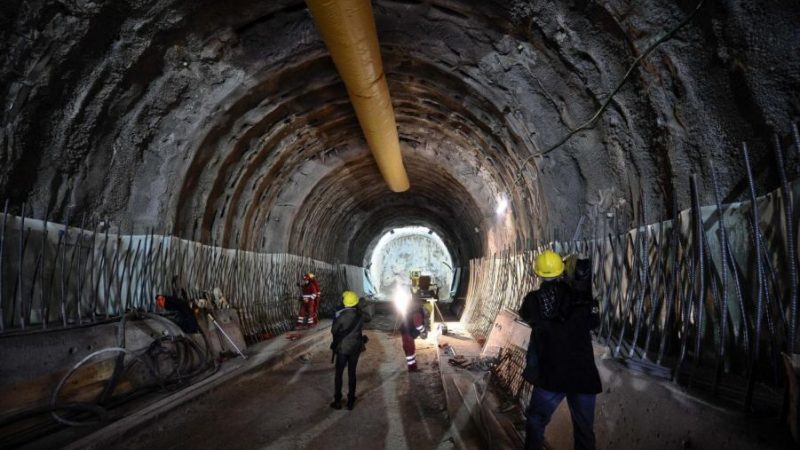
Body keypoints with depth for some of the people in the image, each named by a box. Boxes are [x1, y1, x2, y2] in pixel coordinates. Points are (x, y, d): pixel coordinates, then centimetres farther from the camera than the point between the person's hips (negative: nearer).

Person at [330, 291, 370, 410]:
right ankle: (350, 401, 18)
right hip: (355, 348, 3)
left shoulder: (340, 314, -19)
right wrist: (359, 308, 17)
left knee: (339, 374, 10)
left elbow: (333, 330, -8)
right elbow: (368, 318, 16)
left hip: (342, 348, -3)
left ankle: (337, 401, 15)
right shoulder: (360, 314, -7)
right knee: (352, 374, 13)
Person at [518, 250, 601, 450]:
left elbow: (525, 315, 15)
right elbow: (594, 322, 13)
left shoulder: (534, 300, -8)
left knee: (536, 422, 20)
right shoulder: (582, 298, -6)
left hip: (551, 376, -1)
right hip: (584, 376, 1)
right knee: (584, 430, 16)